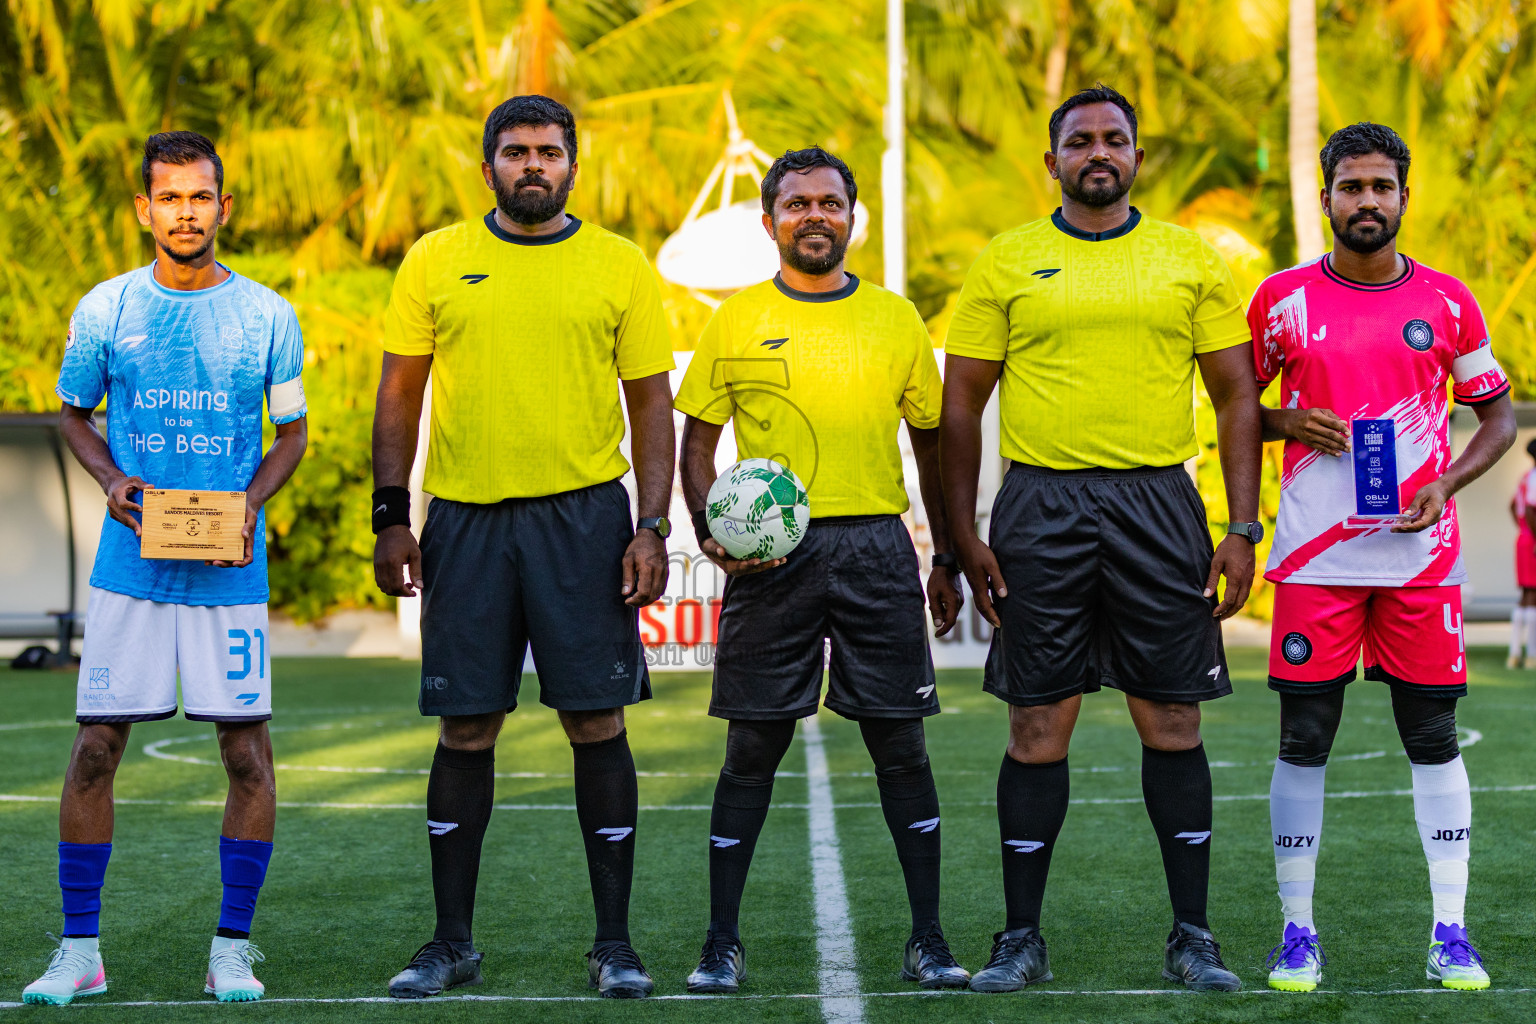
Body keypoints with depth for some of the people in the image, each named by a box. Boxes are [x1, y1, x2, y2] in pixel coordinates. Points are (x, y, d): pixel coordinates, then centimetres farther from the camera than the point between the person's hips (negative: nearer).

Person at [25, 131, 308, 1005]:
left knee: (247, 750, -1)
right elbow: (74, 414, 15)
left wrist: (252, 501, -7)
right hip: (130, 563, 0)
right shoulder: (105, 310, 3)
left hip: (231, 567, 0)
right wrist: (111, 478, -5)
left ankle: (234, 948, 11)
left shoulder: (268, 316, 2)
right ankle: (80, 949, 9)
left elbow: (293, 430, 11)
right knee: (96, 746, -1)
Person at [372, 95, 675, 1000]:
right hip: (466, 518, 1)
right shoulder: (435, 261, 7)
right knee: (467, 730, 5)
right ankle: (453, 942, 15)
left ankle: (615, 942, 8)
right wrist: (392, 517, 1)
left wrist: (653, 527, -4)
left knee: (597, 723, -1)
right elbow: (400, 395, 9)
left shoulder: (621, 267, 5)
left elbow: (652, 406, 5)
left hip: (583, 516, -1)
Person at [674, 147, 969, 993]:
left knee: (900, 741, 1)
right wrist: (710, 528, -9)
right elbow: (698, 441, 8)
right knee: (753, 746, 1)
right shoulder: (736, 319, 6)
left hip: (877, 546, 1)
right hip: (771, 551, -1)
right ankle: (722, 942, 8)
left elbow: (931, 441, 16)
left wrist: (947, 560, 12)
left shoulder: (894, 319, 10)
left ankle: (928, 939, 9)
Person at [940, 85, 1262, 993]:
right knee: (1038, 726, 1)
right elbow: (962, 404, 6)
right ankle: (1022, 939, 10)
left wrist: (1243, 528, 0)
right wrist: (966, 536, 0)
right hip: (1041, 508, 0)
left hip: (1158, 505, 1)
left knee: (1173, 720, 2)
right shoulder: (1006, 263, 5)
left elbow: (1236, 395, 8)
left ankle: (1192, 936, 11)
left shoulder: (1190, 261, 7)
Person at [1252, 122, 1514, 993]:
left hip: (1422, 553, 1)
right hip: (1315, 555, -1)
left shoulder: (1447, 302, 4)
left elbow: (1499, 415, 10)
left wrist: (1448, 483, -7)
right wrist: (1289, 423, -9)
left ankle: (1451, 934, 8)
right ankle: (1298, 931, 10)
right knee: (1304, 740, 1)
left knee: (1433, 737, 2)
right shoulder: (1285, 300, 2)